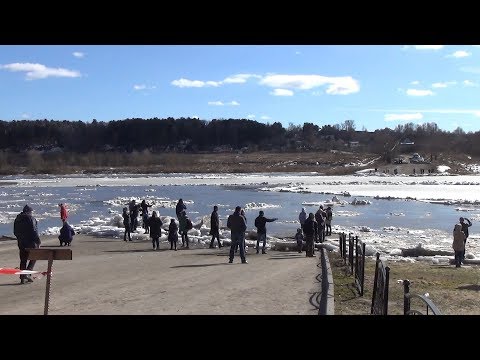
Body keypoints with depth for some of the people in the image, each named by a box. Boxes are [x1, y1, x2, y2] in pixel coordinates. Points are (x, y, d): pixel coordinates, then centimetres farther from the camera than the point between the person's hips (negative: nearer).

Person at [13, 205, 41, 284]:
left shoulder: (17, 218, 11)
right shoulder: (31, 218, -11)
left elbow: (15, 231, 15)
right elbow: (34, 231, -16)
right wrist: (38, 241, -12)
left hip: (21, 243, 6)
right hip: (31, 242, -6)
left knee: (23, 260, 11)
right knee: (34, 257, 8)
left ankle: (22, 278, 10)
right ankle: (27, 273, -6)